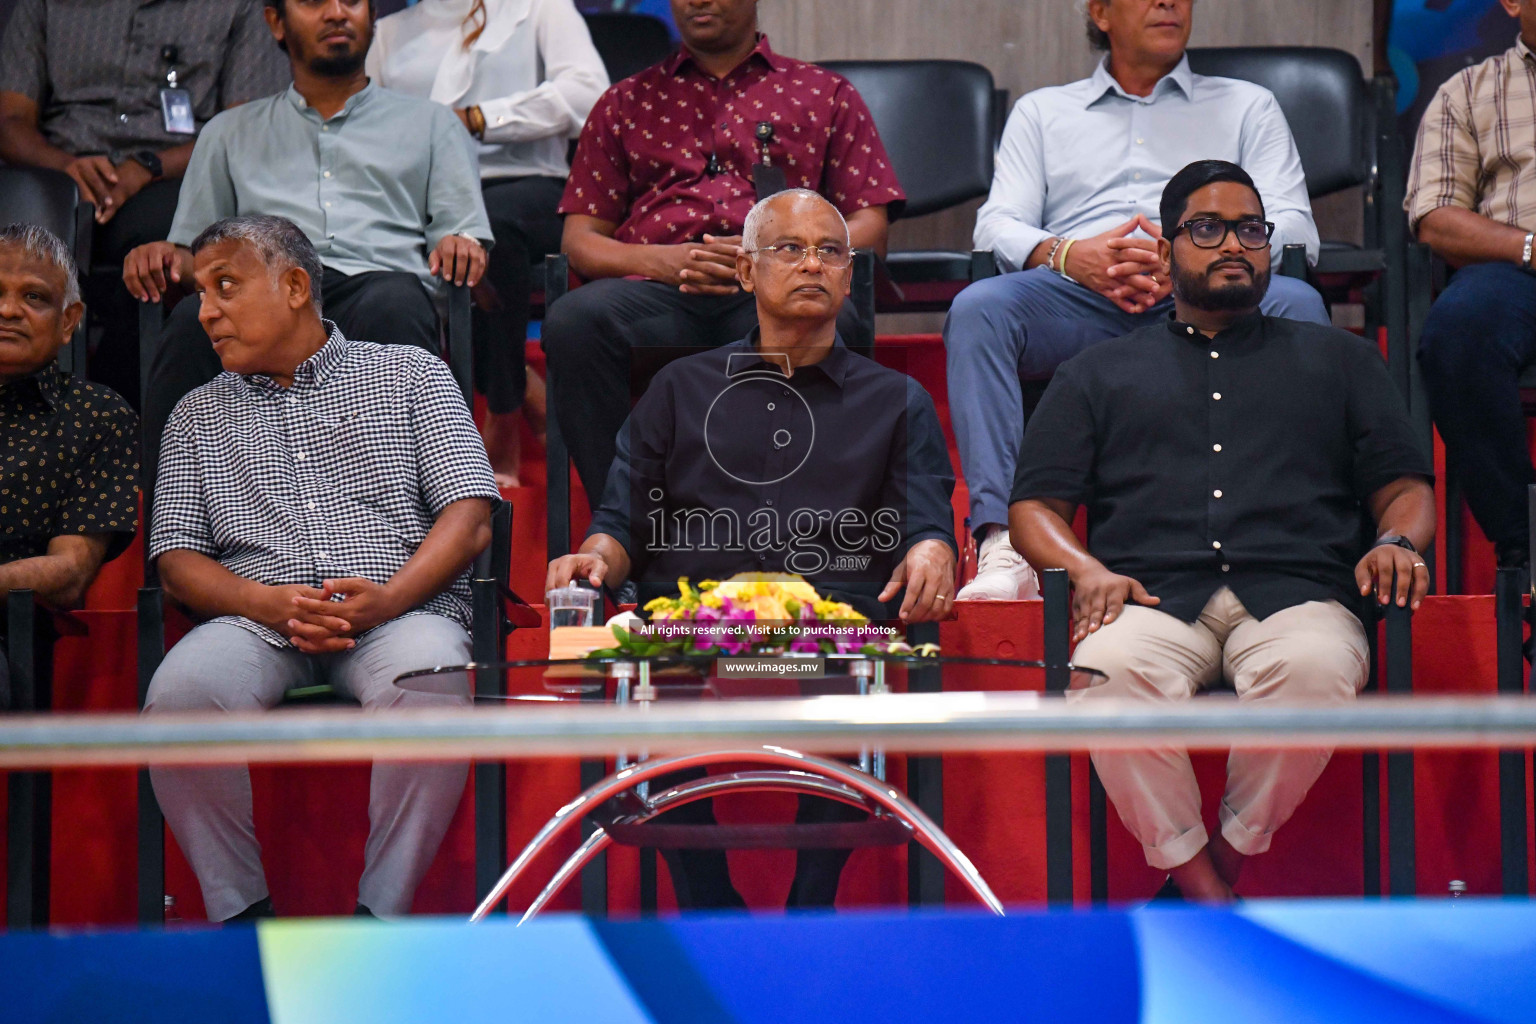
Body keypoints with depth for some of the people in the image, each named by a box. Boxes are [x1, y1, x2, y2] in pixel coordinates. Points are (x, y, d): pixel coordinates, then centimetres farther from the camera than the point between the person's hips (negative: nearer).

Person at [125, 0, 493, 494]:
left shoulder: (431, 124, 29)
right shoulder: (230, 133, 32)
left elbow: (465, 231, 18)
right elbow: (194, 251, 26)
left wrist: (462, 246, -7)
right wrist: (164, 258, 2)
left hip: (377, 283, -1)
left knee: (392, 306, -39)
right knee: (194, 319, -36)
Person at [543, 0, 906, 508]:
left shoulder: (826, 94, 24)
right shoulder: (626, 102, 28)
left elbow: (870, 229, 14)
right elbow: (580, 238, 19)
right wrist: (659, 260, -4)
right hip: (658, 291, 2)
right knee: (574, 321, -34)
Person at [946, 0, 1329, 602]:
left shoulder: (1247, 107, 27)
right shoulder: (1041, 111, 29)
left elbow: (1293, 229, 11)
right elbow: (997, 225, 14)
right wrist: (1067, 255, -10)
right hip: (1076, 301, 0)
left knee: (1295, 303, -32)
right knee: (977, 308, -31)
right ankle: (1003, 545, -40)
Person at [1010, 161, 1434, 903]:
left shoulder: (1337, 359, 30)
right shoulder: (1099, 374, 29)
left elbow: (1403, 486, 23)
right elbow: (1035, 507, 19)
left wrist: (1398, 541, -2)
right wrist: (1085, 568, -4)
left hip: (1295, 594, 0)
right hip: (1156, 599, 0)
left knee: (1314, 667, -38)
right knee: (1108, 668, -37)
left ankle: (1231, 858, -19)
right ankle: (1194, 879, -25)